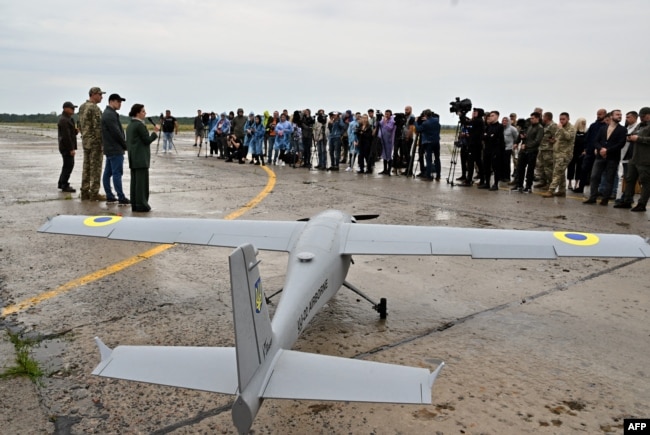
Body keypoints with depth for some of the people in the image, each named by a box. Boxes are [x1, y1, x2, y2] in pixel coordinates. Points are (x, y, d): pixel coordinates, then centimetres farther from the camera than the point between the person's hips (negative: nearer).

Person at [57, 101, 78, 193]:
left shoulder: (68, 119, 16)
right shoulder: (64, 120, -16)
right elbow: (66, 136, -22)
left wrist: (76, 131, 1)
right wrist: (71, 149, -23)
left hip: (68, 147, 10)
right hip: (67, 147, -10)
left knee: (67, 165, 17)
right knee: (69, 165, -7)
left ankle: (61, 183, 26)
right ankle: (64, 186, -1)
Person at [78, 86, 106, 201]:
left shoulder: (82, 107, 13)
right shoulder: (94, 108, -15)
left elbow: (81, 124, 18)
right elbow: (98, 127, -20)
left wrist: (84, 136, 21)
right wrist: (101, 142, -16)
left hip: (85, 141, 9)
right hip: (95, 141, -9)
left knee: (86, 167, 11)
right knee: (95, 168, -5)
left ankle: (85, 192, 15)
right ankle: (94, 193, -2)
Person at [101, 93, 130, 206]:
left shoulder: (108, 113, 18)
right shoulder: (110, 115, -15)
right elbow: (116, 133, -18)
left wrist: (123, 145, 14)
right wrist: (126, 145, -8)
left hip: (110, 149, 11)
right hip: (115, 149, -11)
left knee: (108, 173, 10)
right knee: (117, 173, -9)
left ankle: (109, 197, 16)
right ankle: (121, 198, -8)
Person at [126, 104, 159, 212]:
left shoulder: (129, 126, 15)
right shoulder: (140, 125, -13)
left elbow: (128, 142, 18)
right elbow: (147, 140, -13)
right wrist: (155, 132, -1)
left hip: (133, 158, 9)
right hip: (141, 158, -9)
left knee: (134, 181, 10)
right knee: (142, 181, -5)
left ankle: (134, 204, 13)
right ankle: (141, 205, -4)